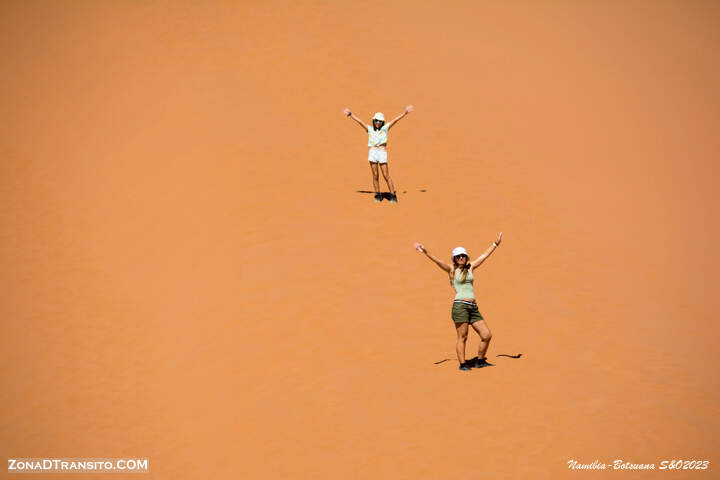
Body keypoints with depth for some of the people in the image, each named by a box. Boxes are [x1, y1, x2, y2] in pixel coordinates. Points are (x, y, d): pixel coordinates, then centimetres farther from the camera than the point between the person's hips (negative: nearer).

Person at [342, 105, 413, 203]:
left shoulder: (385, 128, 5)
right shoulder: (370, 129, 10)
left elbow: (395, 120, -4)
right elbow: (359, 121, 6)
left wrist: (405, 113, -11)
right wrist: (350, 114, 0)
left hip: (382, 153, -2)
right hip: (372, 152, 2)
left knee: (386, 175, -4)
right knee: (375, 175, 4)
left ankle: (393, 195, 0)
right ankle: (378, 195, 14)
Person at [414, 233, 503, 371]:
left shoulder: (470, 267, 17)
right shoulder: (452, 269, 3)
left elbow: (484, 255, 26)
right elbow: (438, 261, -12)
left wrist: (495, 244, 34)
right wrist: (426, 252, -27)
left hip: (473, 307, 6)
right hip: (460, 306, -6)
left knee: (487, 335, 2)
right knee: (462, 337, -5)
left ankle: (480, 361, 19)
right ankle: (462, 364, 6)